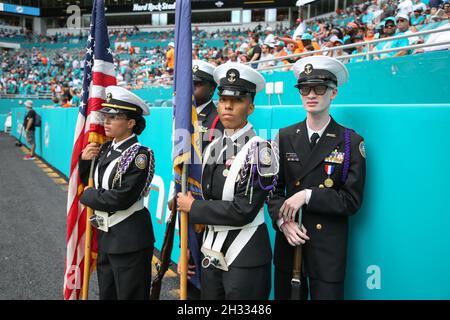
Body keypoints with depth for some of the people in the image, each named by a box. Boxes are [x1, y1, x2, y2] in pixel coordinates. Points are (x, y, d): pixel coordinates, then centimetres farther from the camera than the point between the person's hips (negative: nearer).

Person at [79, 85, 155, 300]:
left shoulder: (139, 155, -18)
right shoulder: (106, 149, 5)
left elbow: (122, 198, -24)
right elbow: (89, 182, 14)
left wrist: (88, 195, -10)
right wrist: (85, 160, -4)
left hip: (129, 240, -8)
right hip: (105, 236, 8)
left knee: (129, 295, 8)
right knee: (107, 294, 22)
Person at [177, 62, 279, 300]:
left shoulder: (259, 149, -14)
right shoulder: (213, 147, 6)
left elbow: (243, 211, -22)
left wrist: (193, 207, -12)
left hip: (245, 257, -6)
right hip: (211, 253, 6)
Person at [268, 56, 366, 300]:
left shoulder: (351, 142, -6)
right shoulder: (284, 137, 3)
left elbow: (352, 200, -9)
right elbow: (273, 188, 4)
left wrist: (308, 194, -18)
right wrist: (281, 219, -13)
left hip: (329, 246, -2)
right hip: (289, 242, 3)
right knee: (284, 295, 16)